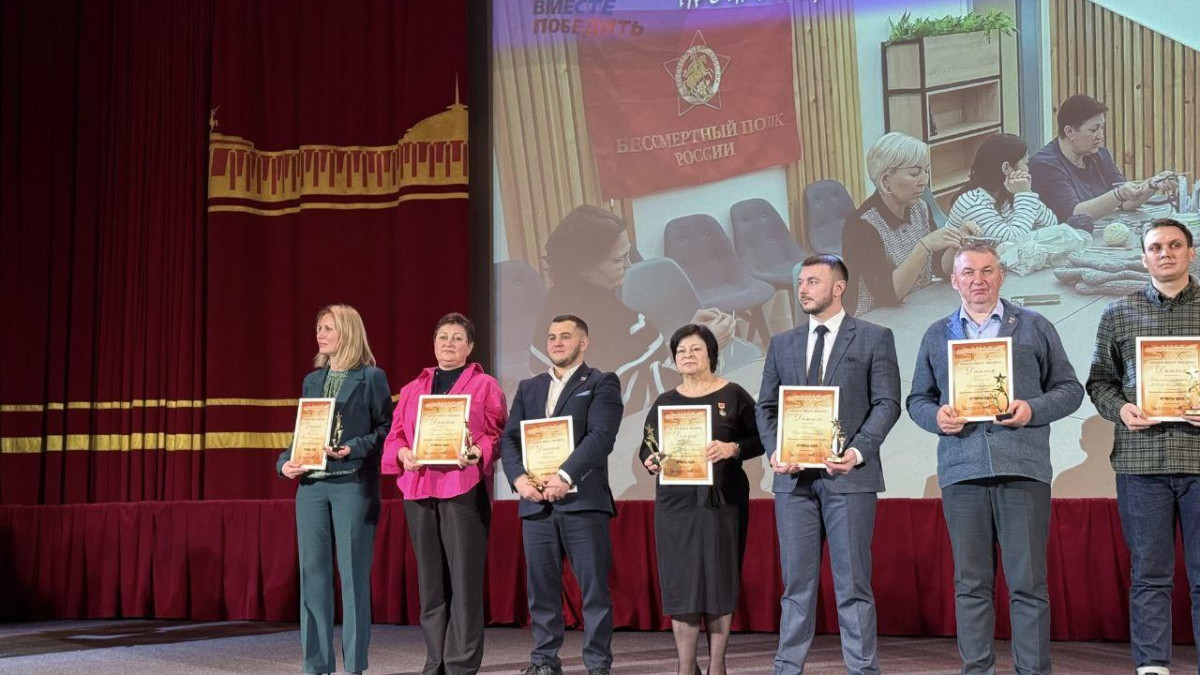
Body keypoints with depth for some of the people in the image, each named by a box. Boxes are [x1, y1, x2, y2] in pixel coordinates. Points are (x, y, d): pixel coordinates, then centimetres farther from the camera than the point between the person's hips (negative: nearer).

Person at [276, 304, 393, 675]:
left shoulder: (371, 377, 0)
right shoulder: (312, 380, 16)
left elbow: (386, 429, -4)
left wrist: (353, 449, -18)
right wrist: (285, 462, 1)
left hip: (353, 485, -5)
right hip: (311, 484, 6)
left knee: (353, 574, -2)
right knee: (313, 573, 5)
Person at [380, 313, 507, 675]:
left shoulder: (485, 386, 8)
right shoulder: (412, 389, 20)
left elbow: (497, 435, 2)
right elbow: (394, 435, 15)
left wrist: (477, 452, -17)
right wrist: (403, 454, -6)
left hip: (464, 489, -4)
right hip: (418, 490, 4)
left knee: (464, 581, -6)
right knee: (430, 582, 7)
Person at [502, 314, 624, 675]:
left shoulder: (601, 384, 4)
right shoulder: (528, 388, 20)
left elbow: (601, 437, -10)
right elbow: (509, 438, 11)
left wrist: (565, 476, -20)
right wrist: (519, 477, -7)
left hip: (583, 500, -4)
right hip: (535, 502, 5)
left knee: (594, 587, -2)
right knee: (541, 587, 7)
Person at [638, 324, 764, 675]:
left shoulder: (733, 395, 3)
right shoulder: (665, 401, 12)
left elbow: (759, 439, 0)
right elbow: (646, 447, 13)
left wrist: (732, 449, -17)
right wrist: (650, 460, -8)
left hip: (723, 500, -2)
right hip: (676, 500, 2)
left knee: (719, 578, 0)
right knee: (680, 580, -1)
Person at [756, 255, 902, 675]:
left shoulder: (874, 338, 3)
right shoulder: (782, 344, 15)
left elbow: (887, 404, -2)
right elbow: (767, 406, 14)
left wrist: (858, 451, -15)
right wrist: (773, 450, -3)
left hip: (849, 475, -4)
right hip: (794, 478, 4)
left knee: (853, 584, 0)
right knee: (796, 583, 7)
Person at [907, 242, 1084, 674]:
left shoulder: (1035, 328, 10)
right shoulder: (937, 335, 16)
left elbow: (1069, 388, 9)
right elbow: (917, 399, 17)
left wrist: (1033, 409, -9)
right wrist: (936, 416, -5)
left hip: (1023, 467, -2)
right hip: (961, 470, 2)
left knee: (1028, 582, -2)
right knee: (971, 584, 5)